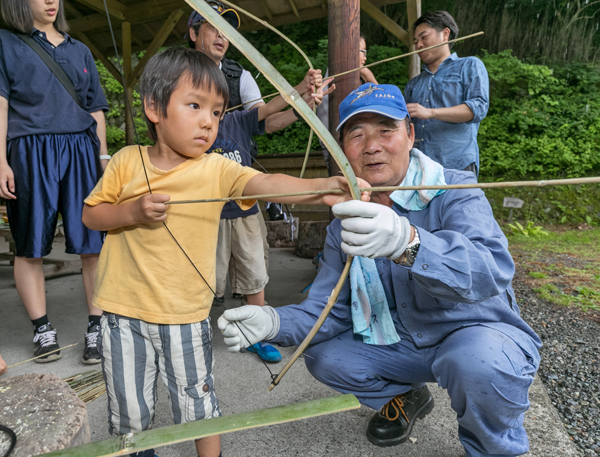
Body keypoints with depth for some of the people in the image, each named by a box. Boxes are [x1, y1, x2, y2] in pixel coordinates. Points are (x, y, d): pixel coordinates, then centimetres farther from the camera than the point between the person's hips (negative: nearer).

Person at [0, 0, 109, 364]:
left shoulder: (80, 50, 21)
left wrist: (103, 157, 10)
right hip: (30, 153, -2)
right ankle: (43, 329, 14)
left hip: (81, 151, 2)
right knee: (30, 245, 2)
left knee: (94, 242, -5)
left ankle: (97, 328, 3)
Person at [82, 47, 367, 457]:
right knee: (129, 414, 19)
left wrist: (319, 188, -45)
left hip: (185, 316, -1)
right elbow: (91, 215, 4)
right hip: (123, 313, 2)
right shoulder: (128, 162, -4)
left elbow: (268, 184, -27)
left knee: (198, 407, 14)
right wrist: (132, 211, -16)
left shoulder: (218, 169, -10)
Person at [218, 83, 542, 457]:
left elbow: (491, 271, -39)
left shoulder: (454, 191, -20)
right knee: (323, 356, -3)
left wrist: (407, 242, -58)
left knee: (476, 360, -35)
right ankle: (404, 398, 25)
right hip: (402, 344, 5)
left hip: (478, 332, -5)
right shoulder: (346, 222, -3)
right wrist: (273, 322, -24)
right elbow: (329, 309, -4)